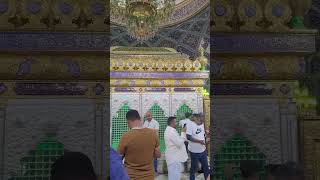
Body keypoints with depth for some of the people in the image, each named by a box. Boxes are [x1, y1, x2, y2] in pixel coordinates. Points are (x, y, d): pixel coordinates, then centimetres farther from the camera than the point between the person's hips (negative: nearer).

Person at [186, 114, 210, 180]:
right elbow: (188, 137, -26)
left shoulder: (202, 124, 5)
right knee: (194, 167, 8)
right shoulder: (190, 124, -18)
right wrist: (199, 141, -28)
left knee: (206, 166, 16)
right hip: (194, 151, -7)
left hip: (203, 150, 7)